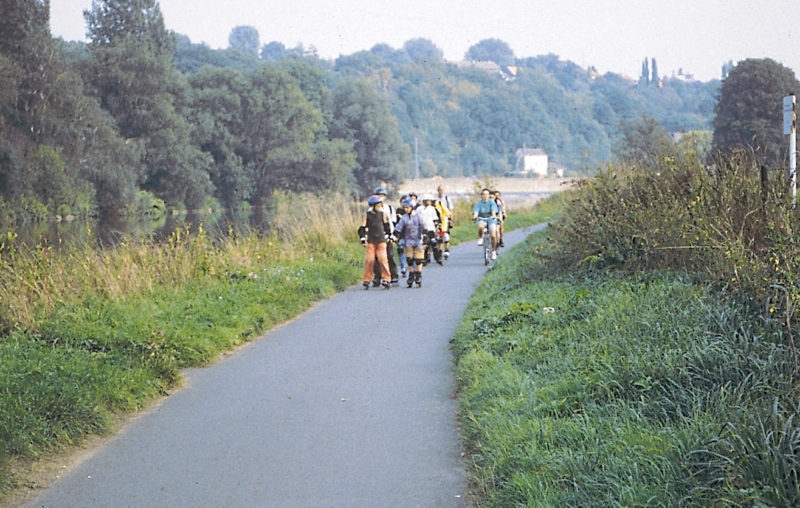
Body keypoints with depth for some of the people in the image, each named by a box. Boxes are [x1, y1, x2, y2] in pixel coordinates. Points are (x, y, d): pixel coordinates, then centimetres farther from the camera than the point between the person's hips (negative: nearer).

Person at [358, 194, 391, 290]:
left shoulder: (382, 214, 4)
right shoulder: (367, 215, 0)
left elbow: (386, 225, 18)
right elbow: (363, 227, 3)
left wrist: (389, 235, 21)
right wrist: (363, 238, -3)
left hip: (381, 240, 1)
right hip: (371, 241, -1)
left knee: (382, 259, -9)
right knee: (369, 260, -4)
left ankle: (385, 279, -2)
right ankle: (366, 280, 8)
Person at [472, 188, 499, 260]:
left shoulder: (491, 202, -7)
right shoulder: (479, 203, -5)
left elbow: (493, 211, -20)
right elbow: (475, 211, -17)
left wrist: (494, 216, -42)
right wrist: (474, 216, -39)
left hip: (491, 219, 0)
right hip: (482, 219, 0)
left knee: (493, 236, -16)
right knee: (480, 227, -37)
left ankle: (493, 251, 2)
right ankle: (480, 239, -9)